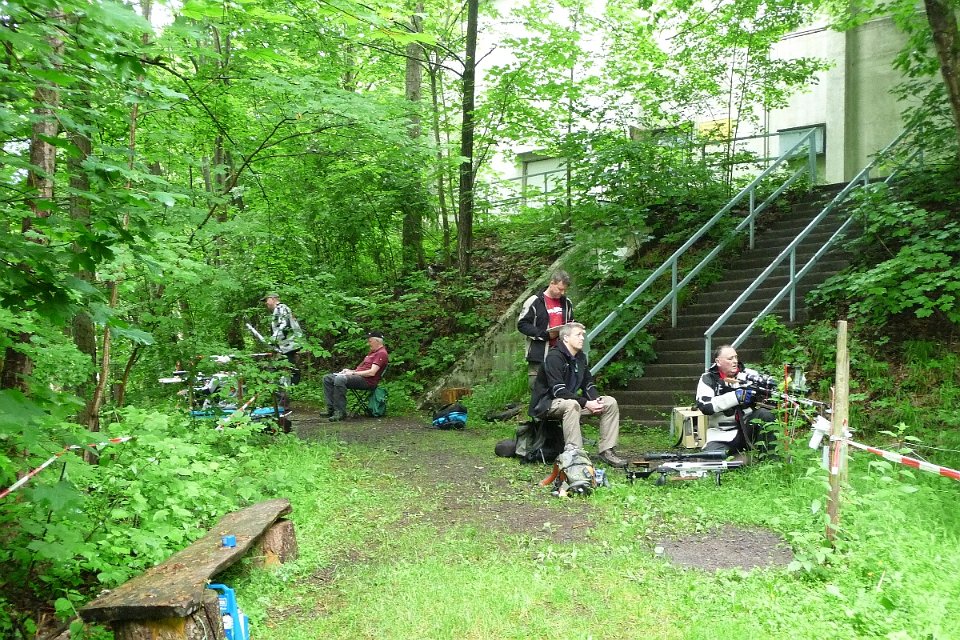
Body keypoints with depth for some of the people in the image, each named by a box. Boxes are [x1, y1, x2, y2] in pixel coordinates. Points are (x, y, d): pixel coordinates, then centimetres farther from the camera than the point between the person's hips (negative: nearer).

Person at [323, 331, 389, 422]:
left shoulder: (382, 353, -7)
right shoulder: (372, 352, 26)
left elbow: (372, 373, -17)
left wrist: (353, 373, -13)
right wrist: (350, 371, 9)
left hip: (367, 380, -11)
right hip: (358, 376, 11)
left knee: (339, 379, -34)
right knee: (327, 378, 1)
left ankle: (340, 412, -31)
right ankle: (331, 408, -8)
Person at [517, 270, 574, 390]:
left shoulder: (567, 303, 13)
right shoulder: (534, 301, -6)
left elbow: (571, 323, 26)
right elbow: (522, 325, -8)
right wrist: (545, 334, -16)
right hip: (539, 355, -5)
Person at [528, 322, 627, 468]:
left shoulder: (581, 357, 9)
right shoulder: (554, 357, -19)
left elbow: (588, 384, 11)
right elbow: (558, 391, -26)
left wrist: (597, 399, -10)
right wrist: (586, 403, -27)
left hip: (572, 400, 9)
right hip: (547, 403, -9)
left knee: (610, 402, -4)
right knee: (571, 404, -41)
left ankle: (607, 451, -5)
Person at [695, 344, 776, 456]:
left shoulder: (748, 374, 3)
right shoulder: (708, 379, -3)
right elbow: (704, 406, -17)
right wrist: (735, 397, -23)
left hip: (748, 428, 3)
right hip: (722, 436, -3)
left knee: (765, 414, -25)